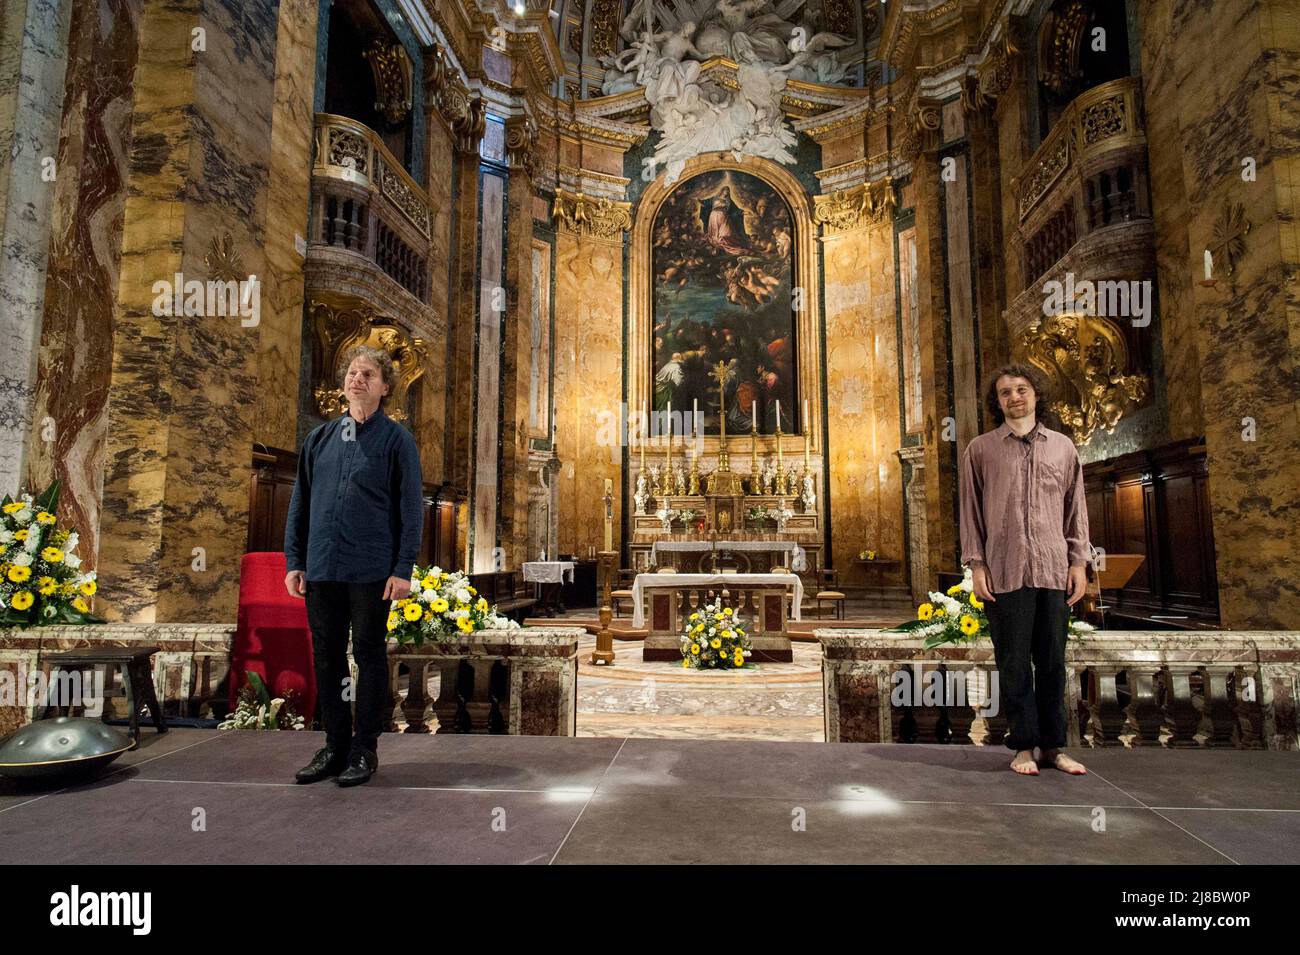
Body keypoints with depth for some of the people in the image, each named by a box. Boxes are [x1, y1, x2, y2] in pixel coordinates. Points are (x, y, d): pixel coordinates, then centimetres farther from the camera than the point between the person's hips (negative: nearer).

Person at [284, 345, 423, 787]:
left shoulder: (396, 439, -2)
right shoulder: (320, 438, 11)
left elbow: (411, 507, -5)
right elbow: (300, 503, 15)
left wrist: (403, 569, -11)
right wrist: (294, 561, 9)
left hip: (372, 572, -4)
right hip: (321, 569, 5)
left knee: (369, 656, 5)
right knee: (327, 658, 11)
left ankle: (364, 750, 17)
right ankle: (335, 746, 25)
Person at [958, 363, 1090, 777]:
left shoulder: (1062, 447, 12)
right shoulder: (980, 449, 6)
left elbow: (1076, 508, 13)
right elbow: (970, 511, 4)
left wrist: (1079, 561, 5)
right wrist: (976, 563, -3)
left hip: (1054, 571, 2)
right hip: (1004, 573, -2)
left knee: (1053, 662, 8)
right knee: (1014, 664, 2)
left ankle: (1053, 746, 19)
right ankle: (1023, 746, 13)